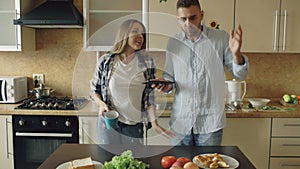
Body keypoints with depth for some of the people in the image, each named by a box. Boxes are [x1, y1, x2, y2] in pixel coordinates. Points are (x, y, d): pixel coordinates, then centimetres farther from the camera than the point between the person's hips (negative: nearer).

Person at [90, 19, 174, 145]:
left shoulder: (147, 62, -2)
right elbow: (94, 89, 6)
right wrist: (101, 104, -13)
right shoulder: (105, 61, -4)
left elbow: (149, 96, -2)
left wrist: (154, 123, -10)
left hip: (135, 125, 1)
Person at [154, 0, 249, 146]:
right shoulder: (173, 42, 3)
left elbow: (240, 74, -2)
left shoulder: (221, 39, -5)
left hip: (210, 122, -2)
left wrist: (236, 54, -22)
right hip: (180, 121, 3)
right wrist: (167, 85, -10)